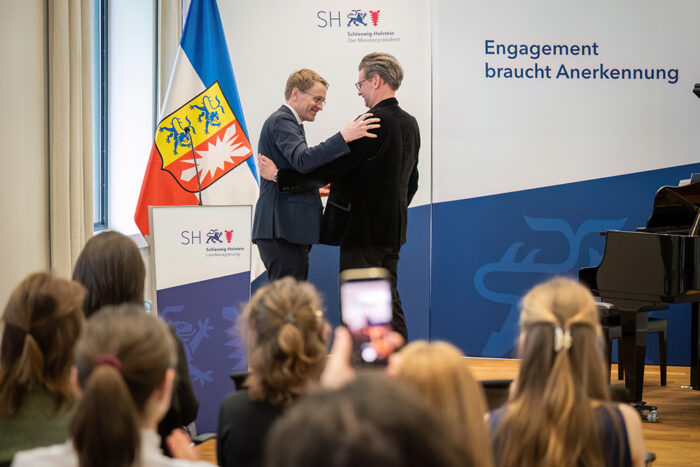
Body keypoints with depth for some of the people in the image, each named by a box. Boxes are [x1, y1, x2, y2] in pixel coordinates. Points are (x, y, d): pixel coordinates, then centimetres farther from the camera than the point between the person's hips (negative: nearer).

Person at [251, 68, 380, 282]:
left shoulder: (285, 121, 25)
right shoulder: (281, 121, -9)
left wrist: (314, 189, 20)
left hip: (286, 229, 11)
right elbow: (303, 160, -26)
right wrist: (344, 136, -31)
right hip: (282, 231, -11)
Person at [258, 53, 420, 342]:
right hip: (392, 230, 9)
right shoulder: (409, 123, 11)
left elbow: (328, 168, -19)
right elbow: (411, 182, 19)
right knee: (387, 301, 13)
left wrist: (280, 176, -12)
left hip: (363, 230, -9)